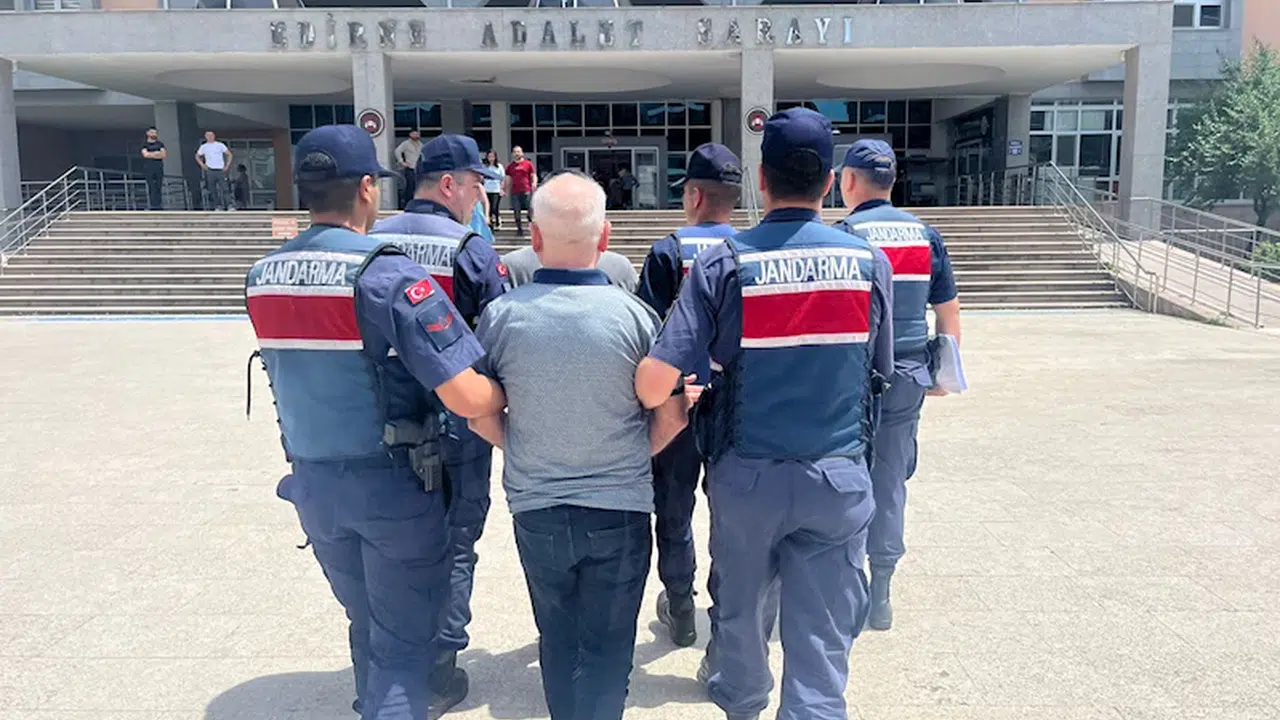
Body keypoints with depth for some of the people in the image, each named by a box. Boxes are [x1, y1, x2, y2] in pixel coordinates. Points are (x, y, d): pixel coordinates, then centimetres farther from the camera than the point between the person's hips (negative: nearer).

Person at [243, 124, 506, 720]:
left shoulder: (262, 278, 0)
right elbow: (468, 398, -26)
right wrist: (510, 391, -6)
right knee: (403, 633, 9)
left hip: (312, 482, 7)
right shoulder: (390, 275, -21)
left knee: (366, 620, 26)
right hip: (392, 481, -6)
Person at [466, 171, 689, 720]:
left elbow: (481, 416, -2)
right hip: (621, 508, -1)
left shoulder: (501, 315, -10)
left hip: (535, 508, 2)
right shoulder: (634, 314, -13)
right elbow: (672, 417, -5)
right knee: (608, 646, 14)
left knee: (558, 640, 21)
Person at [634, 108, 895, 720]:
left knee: (738, 604, 25)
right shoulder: (870, 262, -4)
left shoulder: (722, 263, -12)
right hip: (839, 477, 0)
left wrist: (658, 405, 4)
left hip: (746, 474, 1)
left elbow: (653, 381, -19)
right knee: (823, 639, 7)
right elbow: (878, 373, 8)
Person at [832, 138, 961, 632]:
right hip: (908, 377, 4)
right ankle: (879, 597, 18)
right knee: (890, 481, 10)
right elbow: (948, 312, 11)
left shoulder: (843, 235, -8)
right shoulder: (926, 235, 7)